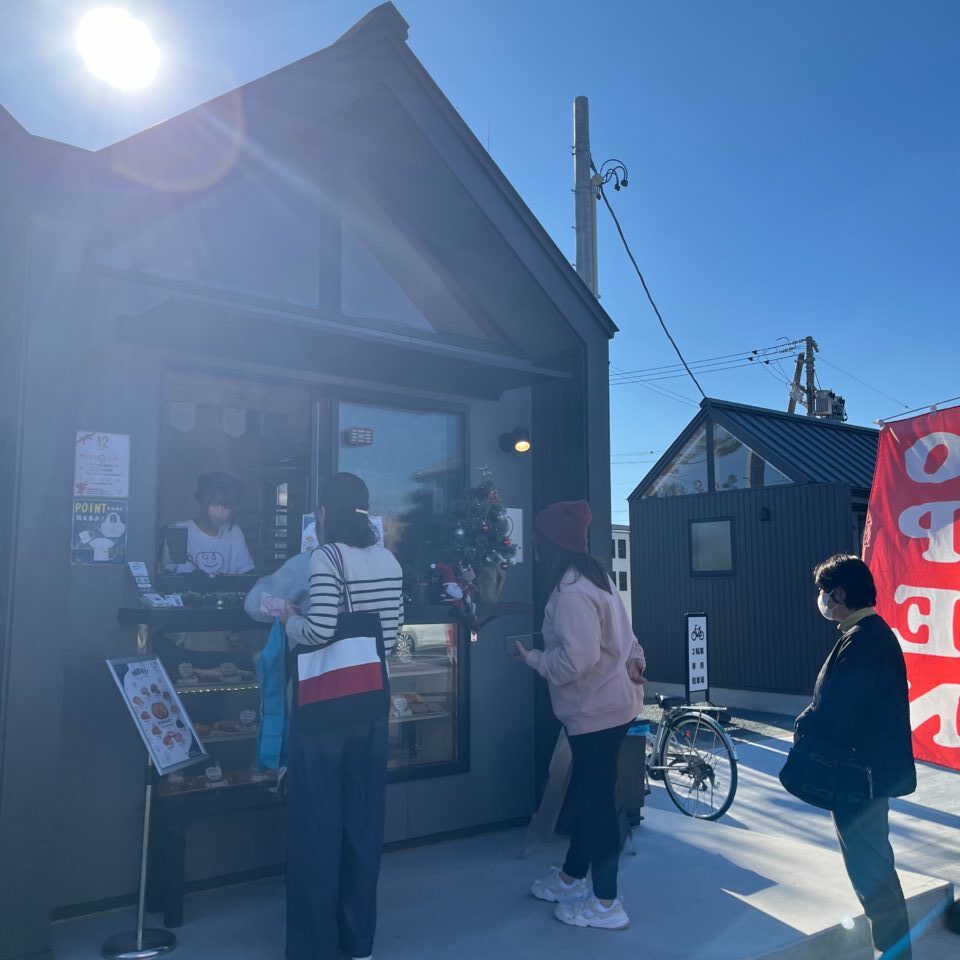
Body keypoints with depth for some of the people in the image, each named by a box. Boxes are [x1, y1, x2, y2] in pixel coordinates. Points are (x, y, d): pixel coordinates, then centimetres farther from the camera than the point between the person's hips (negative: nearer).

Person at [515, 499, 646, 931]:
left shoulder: (571, 592, -23)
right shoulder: (594, 577, 11)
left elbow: (577, 659, -27)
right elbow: (618, 636, 16)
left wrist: (533, 658, -13)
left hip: (597, 708, -10)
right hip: (607, 702, 10)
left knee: (596, 800, 1)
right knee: (585, 794, 20)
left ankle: (606, 904, 14)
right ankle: (571, 878, 35)